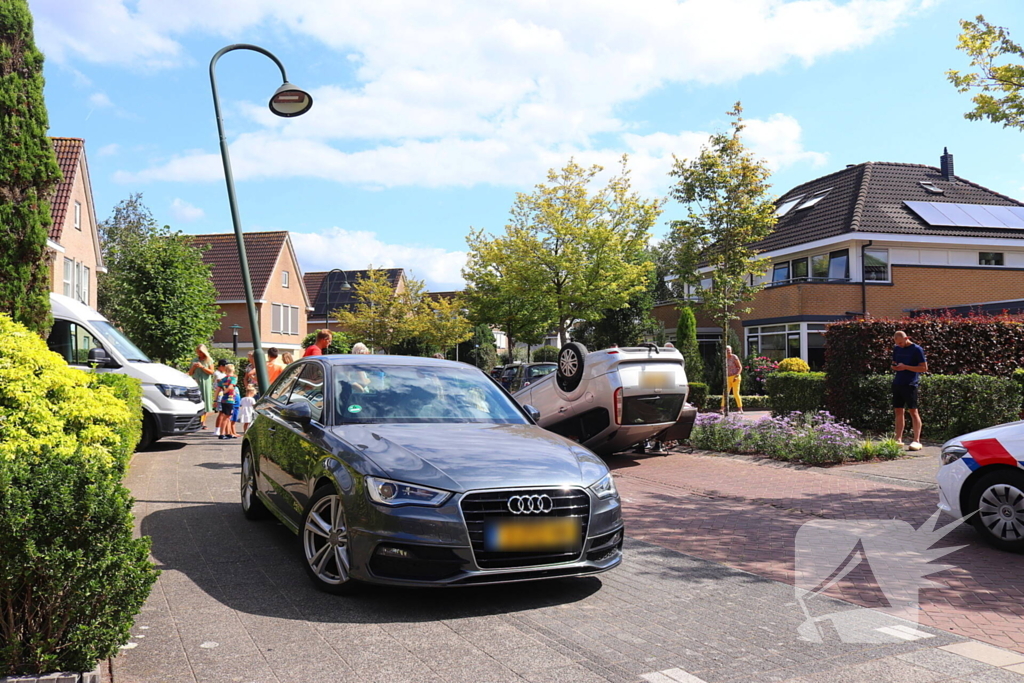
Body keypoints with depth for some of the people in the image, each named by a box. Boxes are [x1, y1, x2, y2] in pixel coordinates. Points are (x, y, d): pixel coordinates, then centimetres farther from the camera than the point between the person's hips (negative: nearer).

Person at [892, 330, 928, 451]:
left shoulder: (917, 349, -6)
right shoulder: (896, 349, 13)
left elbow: (924, 368, -8)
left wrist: (905, 367, -16)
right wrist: (895, 367, 0)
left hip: (910, 384, -6)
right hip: (897, 383, 6)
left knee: (913, 410, -6)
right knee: (898, 411, 7)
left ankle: (916, 441, -4)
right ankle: (898, 440, 11)